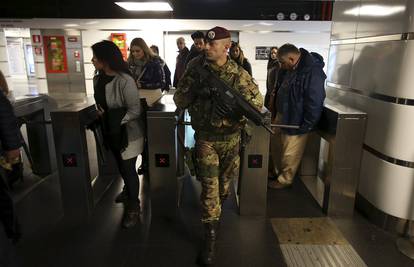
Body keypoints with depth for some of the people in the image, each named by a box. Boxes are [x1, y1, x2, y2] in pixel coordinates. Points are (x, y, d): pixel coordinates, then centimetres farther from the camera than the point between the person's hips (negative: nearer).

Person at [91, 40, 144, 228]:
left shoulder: (124, 80, -24)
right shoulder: (97, 79, 1)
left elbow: (135, 110, -21)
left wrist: (116, 119, -26)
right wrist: (101, 115, -1)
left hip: (128, 133, -7)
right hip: (110, 131, 8)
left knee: (128, 169, 2)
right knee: (120, 166, 24)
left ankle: (133, 207, 20)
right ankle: (128, 190, 49)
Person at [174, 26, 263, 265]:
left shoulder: (239, 74, -10)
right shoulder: (196, 67, -5)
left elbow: (257, 102, -7)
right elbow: (180, 101, 0)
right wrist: (193, 89, -20)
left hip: (230, 137, 1)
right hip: (206, 137, 0)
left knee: (225, 183, 17)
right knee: (209, 187, -3)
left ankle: (217, 215, 49)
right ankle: (211, 238, 10)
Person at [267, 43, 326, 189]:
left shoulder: (313, 73, -25)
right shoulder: (290, 69, 3)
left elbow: (314, 103, -25)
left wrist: (305, 127, -20)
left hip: (295, 122, -9)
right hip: (282, 117, 9)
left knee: (290, 154, 7)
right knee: (279, 147, 21)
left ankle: (285, 180, 26)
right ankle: (279, 171, 41)